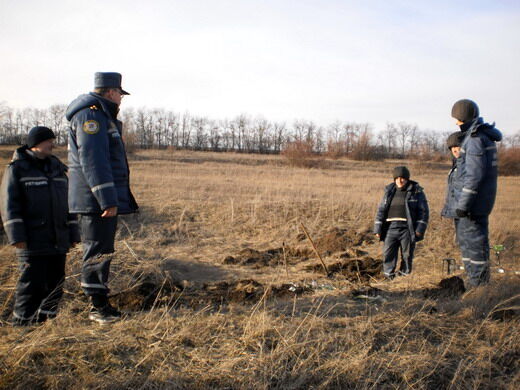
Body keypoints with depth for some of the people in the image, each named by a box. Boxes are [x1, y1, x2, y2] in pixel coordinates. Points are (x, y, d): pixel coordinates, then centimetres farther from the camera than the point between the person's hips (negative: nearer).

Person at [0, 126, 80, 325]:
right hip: (32, 242, -6)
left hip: (58, 242, 6)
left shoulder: (57, 168, 17)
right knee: (32, 283, -6)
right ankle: (22, 324, 6)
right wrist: (16, 235, -14)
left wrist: (73, 234, 15)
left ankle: (45, 321, 21)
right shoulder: (17, 169, -1)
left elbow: (68, 203, 19)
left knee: (55, 283, 9)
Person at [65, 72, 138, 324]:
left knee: (102, 251, 14)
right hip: (95, 199, -11)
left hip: (105, 198, 11)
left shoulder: (104, 117, 21)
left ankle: (101, 303, 23)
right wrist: (107, 199, -26)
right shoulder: (91, 115, -12)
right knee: (98, 252, -5)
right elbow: (92, 159, -22)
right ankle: (98, 307, 3)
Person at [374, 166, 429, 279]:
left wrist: (420, 229, -10)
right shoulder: (389, 191, 11)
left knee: (407, 255, 4)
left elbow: (423, 211, -1)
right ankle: (388, 276, 6)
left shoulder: (416, 191, 2)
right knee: (388, 253, -1)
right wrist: (377, 228, 6)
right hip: (391, 228, 3)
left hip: (407, 229, -3)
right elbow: (381, 210, 12)